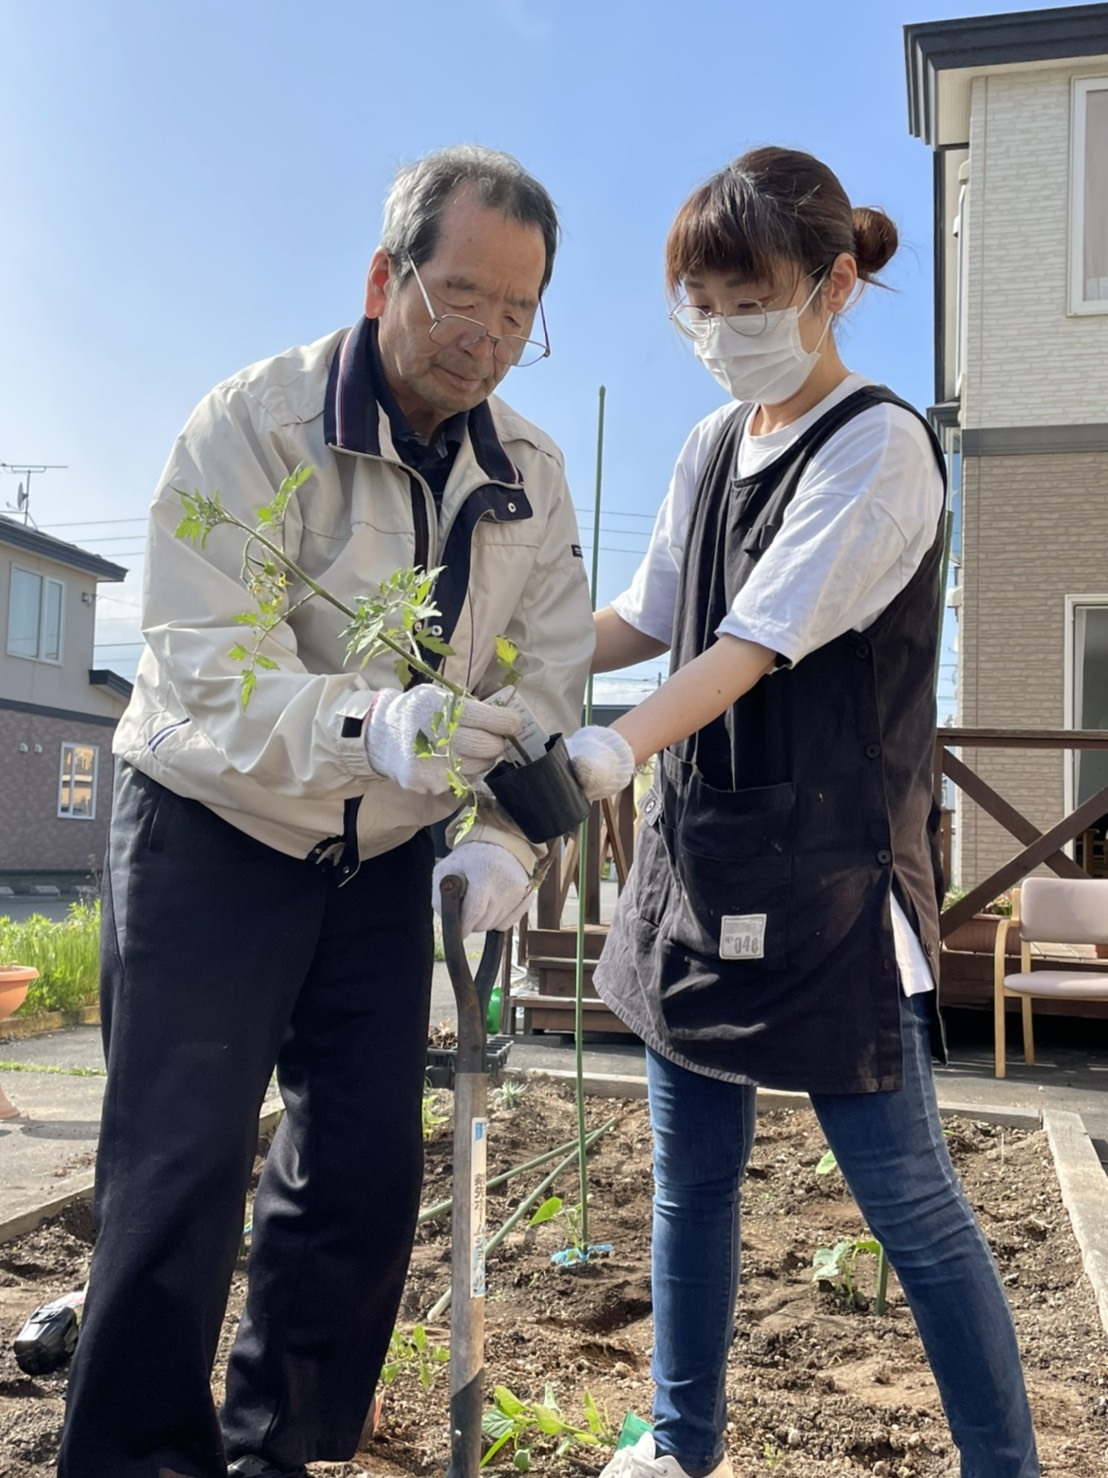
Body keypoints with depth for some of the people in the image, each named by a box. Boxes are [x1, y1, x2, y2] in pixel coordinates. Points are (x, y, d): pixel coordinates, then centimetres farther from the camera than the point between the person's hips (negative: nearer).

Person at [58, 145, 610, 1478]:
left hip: (384, 860, 5)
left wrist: (507, 839, -21)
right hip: (211, 835, -4)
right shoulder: (254, 423, -17)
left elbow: (550, 686, -3)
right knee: (180, 1178, -3)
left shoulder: (531, 477, -1)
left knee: (365, 1182, 7)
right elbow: (205, 675, -27)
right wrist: (375, 724, -46)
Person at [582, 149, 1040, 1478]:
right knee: (691, 1179, 16)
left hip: (829, 878, -7)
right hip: (696, 858, 7)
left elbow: (755, 646, -24)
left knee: (910, 1204, 5)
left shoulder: (879, 446, -12)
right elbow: (649, 618, 15)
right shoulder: (711, 445, 11)